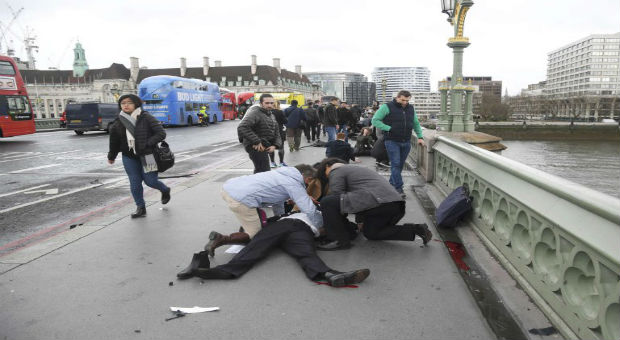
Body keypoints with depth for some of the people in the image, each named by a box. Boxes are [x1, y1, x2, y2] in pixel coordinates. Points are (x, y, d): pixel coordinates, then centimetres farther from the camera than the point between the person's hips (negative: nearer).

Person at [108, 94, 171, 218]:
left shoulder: (146, 118, -10)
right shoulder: (118, 122, 3)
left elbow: (161, 133, -12)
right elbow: (114, 141, 14)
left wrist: (147, 144, -20)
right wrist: (111, 156, 23)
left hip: (147, 156, -4)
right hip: (129, 158, 4)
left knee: (150, 181, -1)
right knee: (135, 183, 3)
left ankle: (165, 191, 33)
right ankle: (140, 208, 19)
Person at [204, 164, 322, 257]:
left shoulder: (282, 172, 22)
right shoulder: (295, 185, -1)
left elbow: (276, 200, 31)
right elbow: (310, 210, -5)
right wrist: (322, 227, 12)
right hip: (240, 199, -9)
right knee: (256, 235, 4)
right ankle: (220, 239, -6)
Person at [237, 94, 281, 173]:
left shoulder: (271, 116, 18)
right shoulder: (255, 113, -12)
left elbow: (276, 133, 19)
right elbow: (242, 128, -26)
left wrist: (275, 145, -2)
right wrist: (256, 142, -28)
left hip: (264, 147, 10)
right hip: (256, 147, -10)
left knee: (259, 170, 22)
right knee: (264, 171, -17)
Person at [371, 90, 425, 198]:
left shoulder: (411, 109, 14)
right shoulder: (387, 107, -4)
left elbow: (416, 124, 24)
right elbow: (375, 120, -7)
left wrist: (420, 137, 12)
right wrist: (388, 128, -15)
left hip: (406, 142, 6)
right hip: (392, 141, -5)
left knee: (400, 165, 9)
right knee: (395, 164, -10)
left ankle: (392, 184, 23)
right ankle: (399, 188, -9)